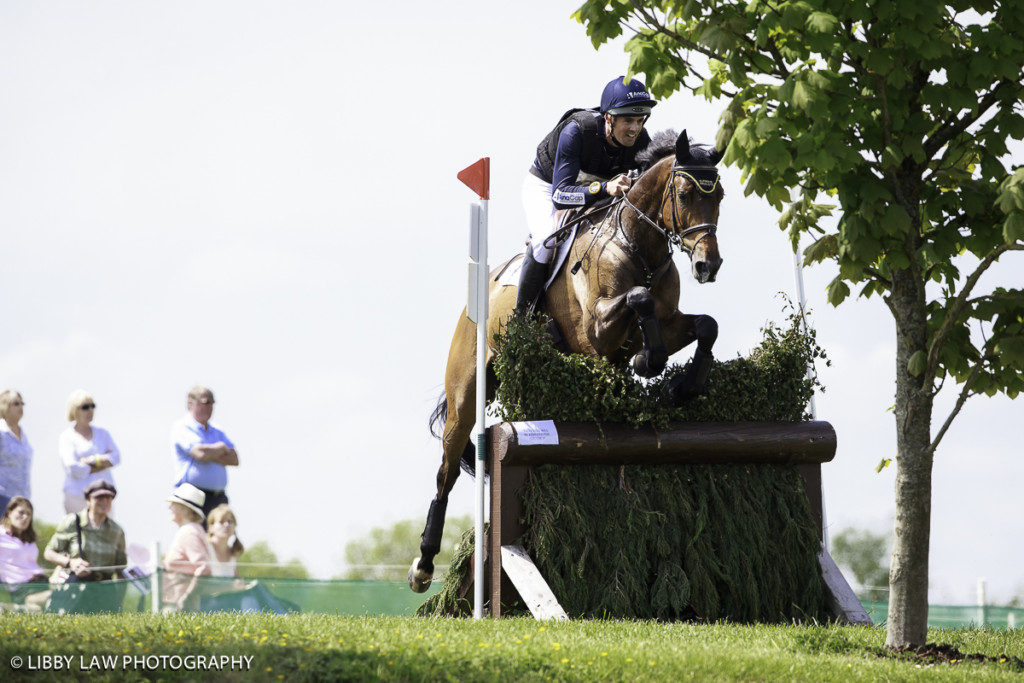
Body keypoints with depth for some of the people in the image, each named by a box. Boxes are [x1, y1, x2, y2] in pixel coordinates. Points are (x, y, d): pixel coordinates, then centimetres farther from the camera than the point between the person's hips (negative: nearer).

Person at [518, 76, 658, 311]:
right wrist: (605, 188, -57)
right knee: (547, 239, -30)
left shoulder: (640, 141, -23)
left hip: (593, 188, 5)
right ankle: (522, 315, -16)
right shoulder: (576, 130, -37)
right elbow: (560, 196, -42)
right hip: (546, 184, -5)